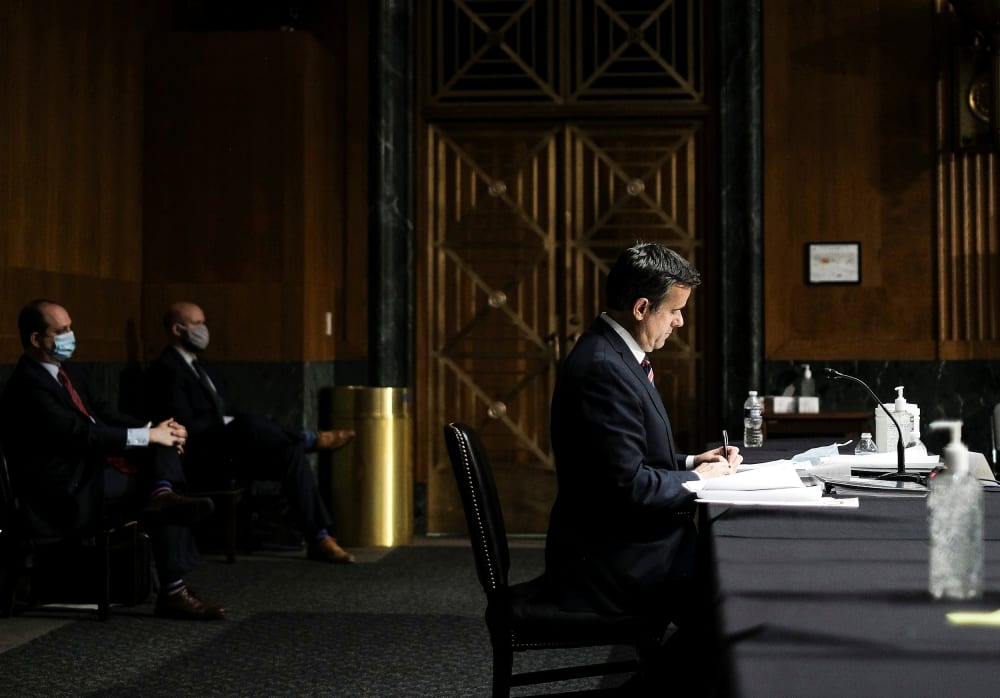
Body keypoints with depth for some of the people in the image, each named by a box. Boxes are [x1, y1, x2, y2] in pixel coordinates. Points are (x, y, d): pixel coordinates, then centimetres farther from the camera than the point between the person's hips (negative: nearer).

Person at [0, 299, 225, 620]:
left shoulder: (69, 373, 14)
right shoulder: (27, 386, -16)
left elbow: (103, 413, 14)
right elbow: (80, 434, -24)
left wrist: (155, 429, -3)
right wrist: (148, 435, -21)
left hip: (96, 465, 9)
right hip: (68, 491, -9)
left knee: (166, 442, -6)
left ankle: (162, 492, -30)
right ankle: (172, 592, -15)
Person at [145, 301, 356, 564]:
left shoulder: (199, 365, 21)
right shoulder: (166, 370, -9)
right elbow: (187, 426, -18)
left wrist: (233, 423, 2)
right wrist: (231, 427, -13)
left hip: (228, 450, 9)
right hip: (200, 457, -9)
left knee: (291, 453, -14)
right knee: (247, 425, -36)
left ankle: (319, 539, -16)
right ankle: (312, 439, -15)